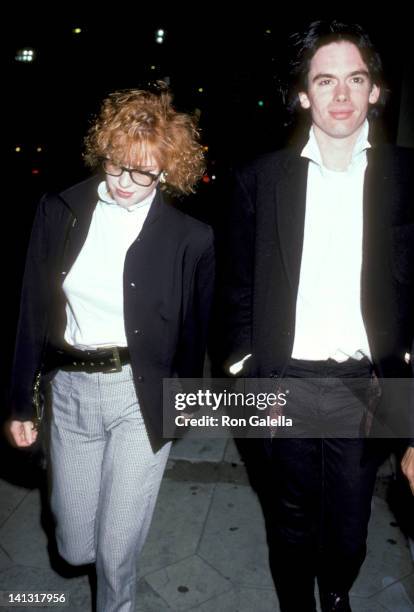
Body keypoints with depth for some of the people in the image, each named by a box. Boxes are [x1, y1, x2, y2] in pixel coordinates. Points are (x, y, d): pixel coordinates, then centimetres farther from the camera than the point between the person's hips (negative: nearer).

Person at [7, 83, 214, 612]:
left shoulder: (190, 238, -8)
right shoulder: (59, 212, -1)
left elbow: (194, 335, 3)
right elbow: (33, 313, 3)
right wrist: (19, 402, 5)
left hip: (141, 395, -2)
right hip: (69, 390, 3)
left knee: (117, 551, 5)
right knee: (75, 547, 16)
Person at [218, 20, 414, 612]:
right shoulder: (262, 177, -1)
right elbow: (239, 286, 3)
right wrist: (246, 373, -1)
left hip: (365, 386, 1)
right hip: (287, 385, 0)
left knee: (350, 524, 18)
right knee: (292, 523, 17)